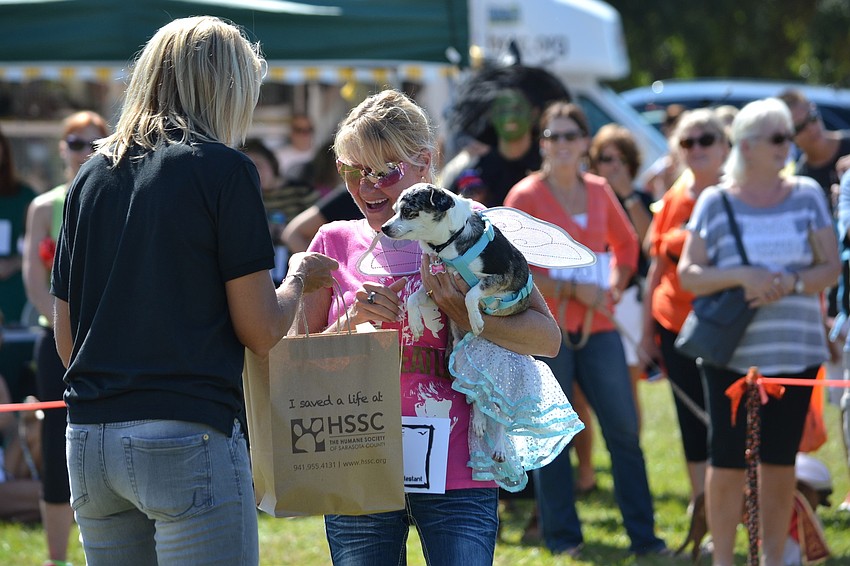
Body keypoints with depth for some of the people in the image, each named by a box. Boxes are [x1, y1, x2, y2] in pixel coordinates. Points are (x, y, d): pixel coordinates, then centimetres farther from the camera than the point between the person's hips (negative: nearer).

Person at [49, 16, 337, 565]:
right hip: (186, 437, -6)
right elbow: (260, 330, -5)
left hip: (89, 440, 6)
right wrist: (299, 279, 14)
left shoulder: (93, 176, 13)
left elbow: (65, 337, 15)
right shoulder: (224, 169, -4)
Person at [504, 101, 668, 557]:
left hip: (596, 326, 4)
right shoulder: (525, 196, -4)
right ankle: (563, 536, 10)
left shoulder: (599, 191, 9)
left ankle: (643, 535, 8)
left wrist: (614, 287, 8)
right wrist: (571, 289, -11)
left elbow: (626, 242, 25)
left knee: (624, 430, 2)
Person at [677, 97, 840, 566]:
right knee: (727, 460, -2)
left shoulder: (807, 195, 6)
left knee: (780, 461, 6)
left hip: (795, 351, 2)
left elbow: (831, 267, 4)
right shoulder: (715, 202, 1)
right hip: (731, 353, -2)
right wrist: (742, 277, -18)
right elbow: (688, 275, -3)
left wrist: (791, 283, -15)